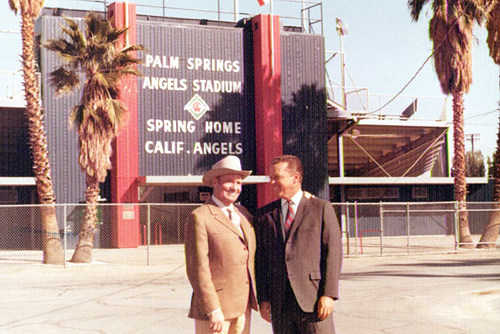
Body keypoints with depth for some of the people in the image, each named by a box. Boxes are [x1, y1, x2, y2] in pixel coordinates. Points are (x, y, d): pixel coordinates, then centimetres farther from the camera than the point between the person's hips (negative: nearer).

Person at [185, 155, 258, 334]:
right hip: (214, 307, -7)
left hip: (243, 306, 7)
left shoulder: (243, 214, 14)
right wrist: (213, 310, -19)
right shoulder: (199, 218, -9)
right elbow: (197, 269, -15)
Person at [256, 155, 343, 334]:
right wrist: (263, 298, 3)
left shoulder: (321, 208, 3)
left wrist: (329, 294, -10)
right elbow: (260, 258, 11)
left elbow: (333, 252, -2)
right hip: (279, 304, 3)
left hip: (312, 298, -3)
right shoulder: (265, 215, 12)